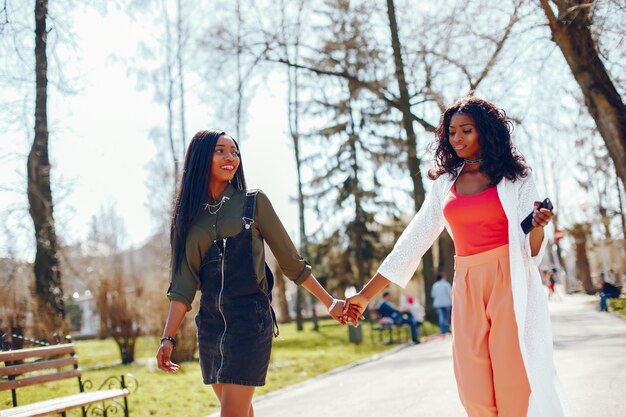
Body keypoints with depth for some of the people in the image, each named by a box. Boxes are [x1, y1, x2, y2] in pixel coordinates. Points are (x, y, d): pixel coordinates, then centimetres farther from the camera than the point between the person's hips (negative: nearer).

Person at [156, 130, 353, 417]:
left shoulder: (254, 203, 1)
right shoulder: (188, 216, 8)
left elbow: (291, 261, 5)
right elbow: (183, 284, 4)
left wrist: (329, 302, 6)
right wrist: (168, 338, -5)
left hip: (250, 320, -4)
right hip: (210, 324, 4)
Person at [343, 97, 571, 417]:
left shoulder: (515, 177, 5)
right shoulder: (445, 184, 13)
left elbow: (531, 249, 3)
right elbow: (412, 242, 13)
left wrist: (538, 227, -21)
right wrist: (365, 294, 10)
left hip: (509, 283, -3)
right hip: (467, 289, 3)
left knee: (516, 385, -8)